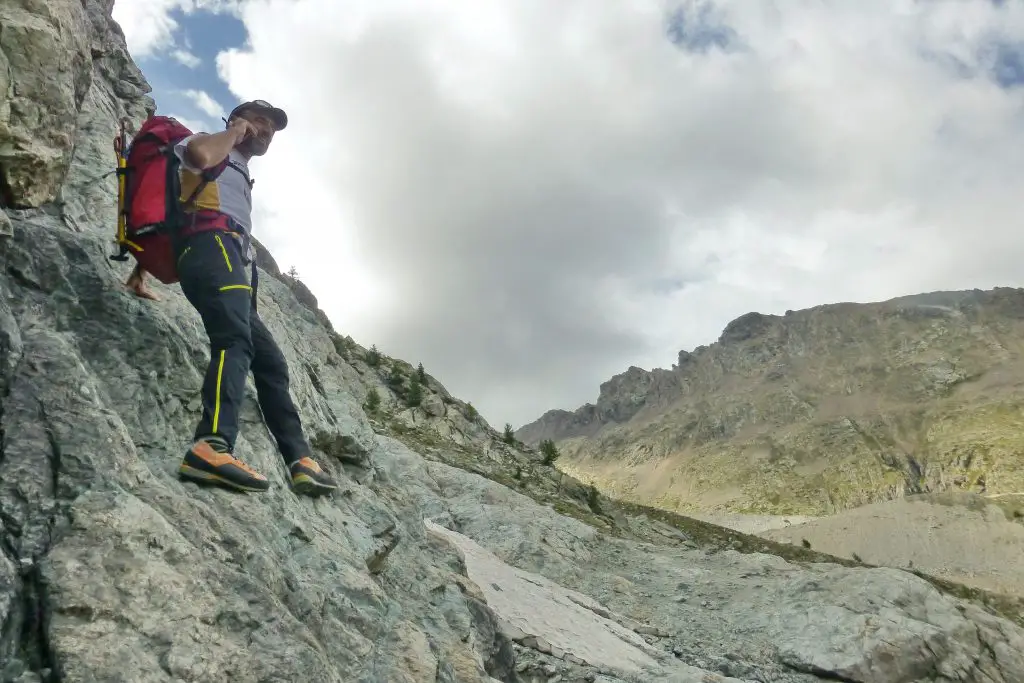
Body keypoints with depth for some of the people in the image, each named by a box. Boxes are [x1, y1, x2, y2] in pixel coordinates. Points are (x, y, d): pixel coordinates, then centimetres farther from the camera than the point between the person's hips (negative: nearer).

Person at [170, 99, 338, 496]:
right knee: (235, 340, -33)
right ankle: (212, 447, -53)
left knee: (270, 361, 2)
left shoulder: (240, 176, 41)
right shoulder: (215, 147, 15)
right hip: (212, 244, -10)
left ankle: (300, 461, -1)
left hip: (228, 259, 10)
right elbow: (199, 155, -11)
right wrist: (234, 133, 7)